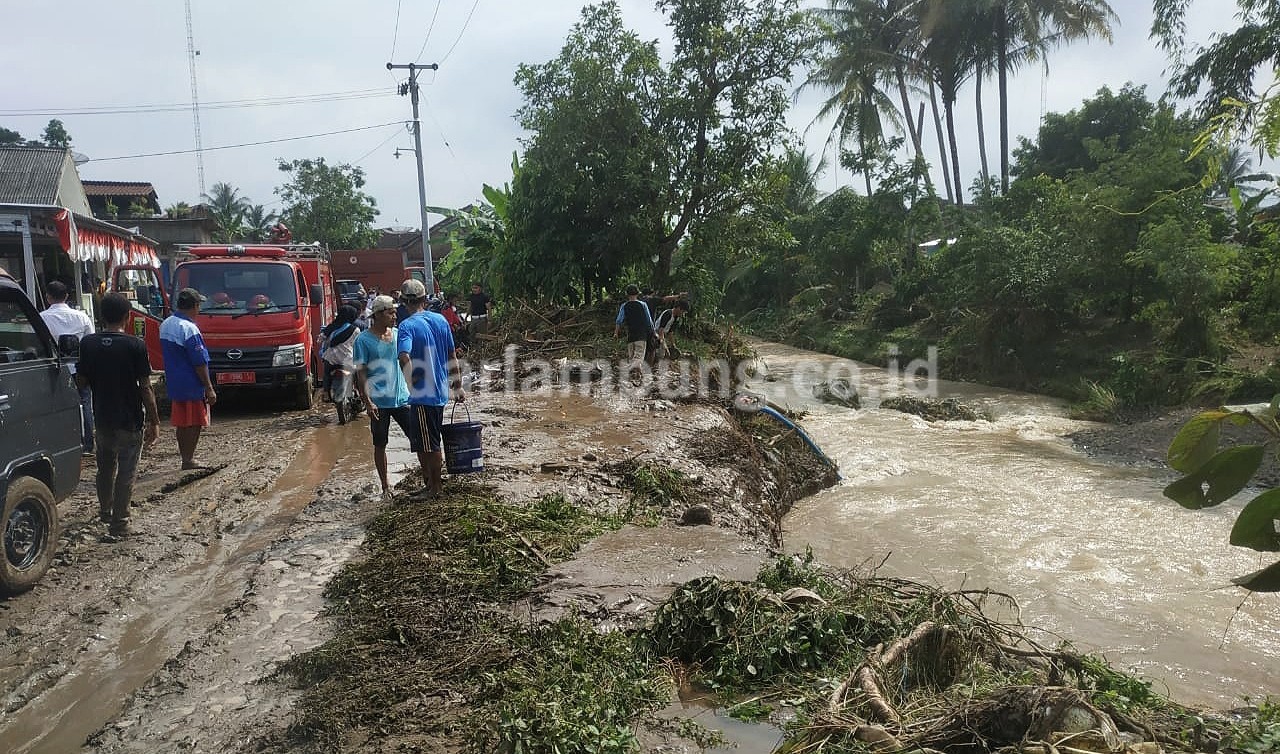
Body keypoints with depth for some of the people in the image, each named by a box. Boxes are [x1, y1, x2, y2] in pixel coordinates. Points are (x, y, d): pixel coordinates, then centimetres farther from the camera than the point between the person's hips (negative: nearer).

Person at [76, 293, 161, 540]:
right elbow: (145, 387, -14)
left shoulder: (88, 344, -2)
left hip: (102, 418, 5)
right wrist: (154, 421, -7)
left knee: (105, 468, 22)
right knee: (126, 473, 3)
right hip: (130, 420, -5)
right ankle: (118, 525, 6)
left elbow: (81, 381, 3)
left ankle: (105, 512, 40)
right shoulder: (135, 346, -15)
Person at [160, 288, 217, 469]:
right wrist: (209, 388, -15)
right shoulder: (189, 328, -20)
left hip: (173, 383, 9)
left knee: (181, 423, 14)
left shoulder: (166, 324, 9)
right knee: (194, 423, 0)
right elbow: (199, 363, -19)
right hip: (191, 386, -9)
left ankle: (185, 457, 21)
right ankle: (189, 460, 3)